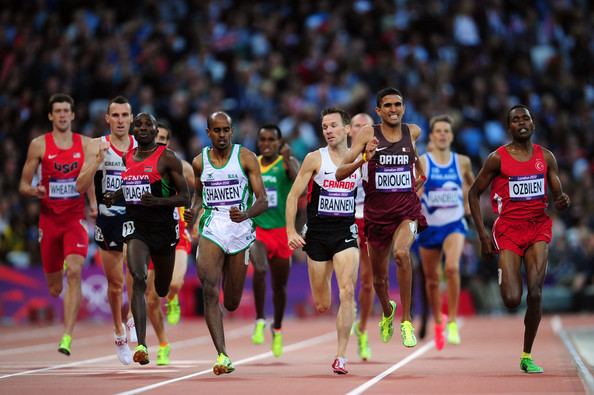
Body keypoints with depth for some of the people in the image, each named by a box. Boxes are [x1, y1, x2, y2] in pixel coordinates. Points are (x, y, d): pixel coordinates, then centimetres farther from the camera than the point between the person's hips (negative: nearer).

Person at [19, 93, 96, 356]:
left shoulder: (86, 144, 4)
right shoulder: (39, 145, 0)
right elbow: (23, 185, 3)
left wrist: (93, 202, 1)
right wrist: (33, 191, -19)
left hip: (76, 219, -1)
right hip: (49, 219, 1)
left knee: (74, 272, -23)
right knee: (54, 288, 6)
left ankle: (67, 338, -26)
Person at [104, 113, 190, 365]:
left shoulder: (167, 158, -6)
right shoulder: (127, 157, 9)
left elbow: (185, 198, -7)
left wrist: (158, 201, -23)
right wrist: (114, 197, 4)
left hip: (163, 227, -2)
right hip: (135, 224, 2)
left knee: (163, 289, 14)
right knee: (138, 278, -22)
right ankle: (141, 345, -29)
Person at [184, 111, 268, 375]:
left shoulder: (246, 157, -3)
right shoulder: (200, 161, 5)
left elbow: (263, 201, -6)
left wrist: (245, 215, -26)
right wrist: (193, 211, 2)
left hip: (240, 228, -1)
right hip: (211, 227, 1)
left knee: (232, 303, 7)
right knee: (209, 291, -20)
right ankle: (222, 356, -21)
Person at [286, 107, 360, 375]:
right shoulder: (315, 159, -3)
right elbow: (293, 195, -3)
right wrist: (290, 231, -10)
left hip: (346, 234, 0)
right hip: (317, 234, 0)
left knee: (347, 292, -18)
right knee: (322, 306, 4)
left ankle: (341, 357, -13)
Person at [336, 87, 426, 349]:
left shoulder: (413, 132, 1)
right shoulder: (368, 134, -7)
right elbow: (340, 174, -11)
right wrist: (363, 160, -27)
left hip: (407, 209, -1)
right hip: (377, 211, 1)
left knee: (402, 252, -32)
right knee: (379, 276, 14)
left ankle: (406, 321, -22)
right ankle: (387, 312, 49)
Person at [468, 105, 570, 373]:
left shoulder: (546, 157, 6)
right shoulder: (498, 158, -3)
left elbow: (557, 196, 11)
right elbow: (474, 193, 3)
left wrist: (562, 202, -15)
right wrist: (482, 234, -4)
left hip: (538, 227, 2)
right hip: (509, 229, -2)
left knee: (535, 294, -11)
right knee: (512, 300, -13)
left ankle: (527, 356, 3)